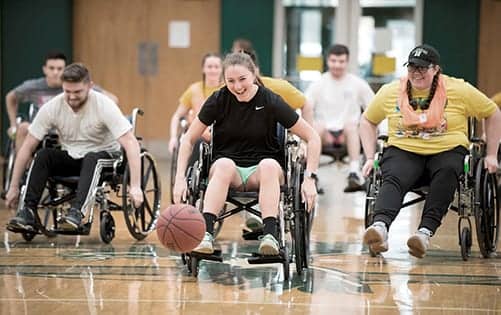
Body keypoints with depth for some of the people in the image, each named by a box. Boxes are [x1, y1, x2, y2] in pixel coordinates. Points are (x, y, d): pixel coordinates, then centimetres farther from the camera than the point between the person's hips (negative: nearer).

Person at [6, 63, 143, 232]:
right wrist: (14, 187, -10)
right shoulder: (52, 108, -15)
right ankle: (28, 212, -31)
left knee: (91, 158, -36)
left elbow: (131, 143, -28)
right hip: (69, 157, 3)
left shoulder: (104, 105, -22)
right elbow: (27, 147, -9)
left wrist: (135, 186, -37)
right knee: (43, 155, -26)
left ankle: (76, 211, -47)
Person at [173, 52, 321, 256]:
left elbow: (313, 138, -4)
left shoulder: (270, 101, -7)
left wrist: (309, 178, -15)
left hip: (261, 171, -1)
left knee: (269, 164, -35)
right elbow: (188, 140, 3)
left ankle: (270, 235, -46)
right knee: (224, 164, -35)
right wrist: (180, 178, -10)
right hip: (227, 170, 1)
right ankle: (206, 233, -47)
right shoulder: (219, 100, -3)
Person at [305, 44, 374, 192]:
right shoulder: (318, 84, 7)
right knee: (317, 126, -33)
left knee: (351, 125, -34)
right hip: (325, 133, 0)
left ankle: (354, 172, -43)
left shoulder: (358, 84, 8)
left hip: (347, 134, 0)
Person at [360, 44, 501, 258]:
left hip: (447, 151, -1)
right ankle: (380, 227, -57)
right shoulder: (390, 92, 7)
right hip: (403, 151, 1)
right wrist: (370, 158, 9)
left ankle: (425, 232, -45)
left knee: (447, 173, -36)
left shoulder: (459, 90, 2)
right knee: (393, 179, -32)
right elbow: (367, 121, 20)